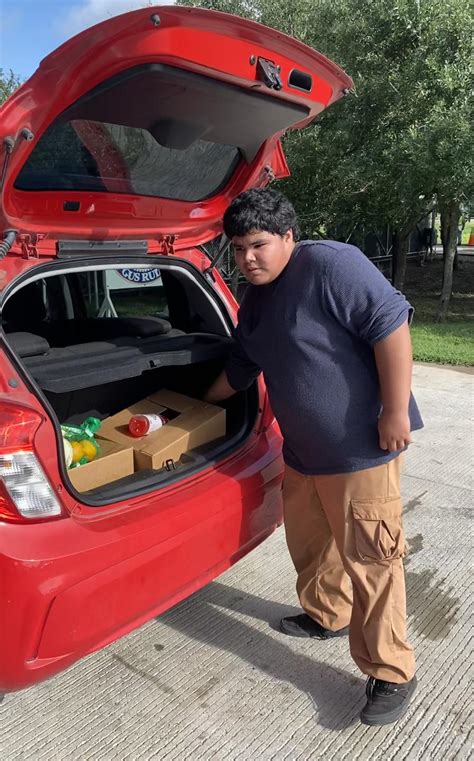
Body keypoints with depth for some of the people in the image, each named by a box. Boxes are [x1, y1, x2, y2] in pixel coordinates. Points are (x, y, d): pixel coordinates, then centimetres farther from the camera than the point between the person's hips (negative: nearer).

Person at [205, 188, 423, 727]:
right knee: (309, 544, 21)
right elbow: (241, 368, 22)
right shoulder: (254, 302, 10)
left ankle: (392, 675, 19)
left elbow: (391, 323, -22)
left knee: (368, 559, 1)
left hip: (361, 448, -8)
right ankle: (326, 616, 46)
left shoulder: (331, 265, -17)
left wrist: (396, 410, -23)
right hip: (302, 452, 9)